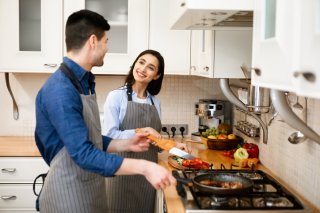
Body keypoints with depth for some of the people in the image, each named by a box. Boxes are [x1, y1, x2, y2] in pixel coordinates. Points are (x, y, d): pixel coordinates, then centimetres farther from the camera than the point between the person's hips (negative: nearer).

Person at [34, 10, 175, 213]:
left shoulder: (84, 82, 7)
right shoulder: (60, 91, -23)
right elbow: (84, 154, -28)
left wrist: (126, 144, 4)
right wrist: (145, 167, -30)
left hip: (91, 190, 9)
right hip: (69, 195, -9)